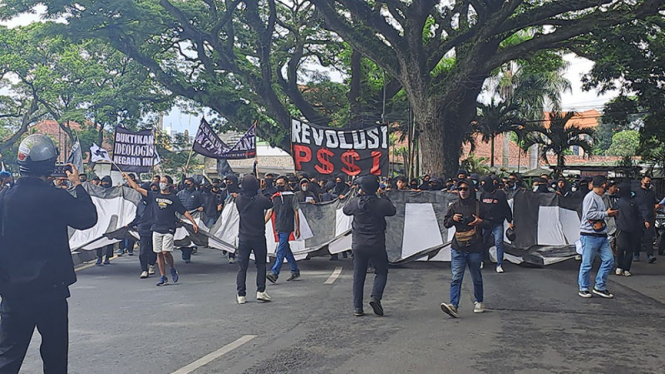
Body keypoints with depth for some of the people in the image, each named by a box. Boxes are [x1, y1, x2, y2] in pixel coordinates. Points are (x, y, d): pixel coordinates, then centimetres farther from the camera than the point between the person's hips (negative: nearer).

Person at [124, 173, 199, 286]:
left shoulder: (173, 198, 3)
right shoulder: (154, 196, 10)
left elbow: (184, 212, 3)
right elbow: (137, 188, 11)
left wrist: (194, 223, -5)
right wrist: (127, 177, 10)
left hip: (168, 230, -3)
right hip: (156, 229, 3)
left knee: (166, 252, -12)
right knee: (159, 253, 4)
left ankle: (173, 270, 15)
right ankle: (163, 277, 11)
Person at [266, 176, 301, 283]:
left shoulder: (291, 196, -2)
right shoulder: (274, 197, 13)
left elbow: (296, 213, -2)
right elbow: (270, 211, 15)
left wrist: (297, 228, -4)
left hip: (287, 227, -6)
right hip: (278, 227, 6)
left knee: (281, 250, -10)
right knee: (286, 250, 11)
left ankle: (274, 273, -14)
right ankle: (295, 271, 20)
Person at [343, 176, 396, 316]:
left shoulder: (355, 202, -7)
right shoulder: (382, 203, -11)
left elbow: (345, 210, 14)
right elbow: (392, 211, 9)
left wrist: (357, 195, 16)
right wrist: (385, 198, 22)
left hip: (358, 245, 2)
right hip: (377, 245, -2)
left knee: (358, 276, 10)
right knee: (381, 272, 14)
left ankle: (357, 307, 9)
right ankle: (375, 297, -9)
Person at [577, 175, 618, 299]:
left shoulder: (600, 198, 17)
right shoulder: (590, 197, -12)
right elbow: (589, 214, -21)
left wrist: (609, 212, 11)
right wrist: (606, 213, -13)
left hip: (602, 235, 9)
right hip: (590, 236, -9)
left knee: (608, 260, 4)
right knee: (587, 263, 0)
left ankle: (600, 287, 14)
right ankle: (583, 288, 12)